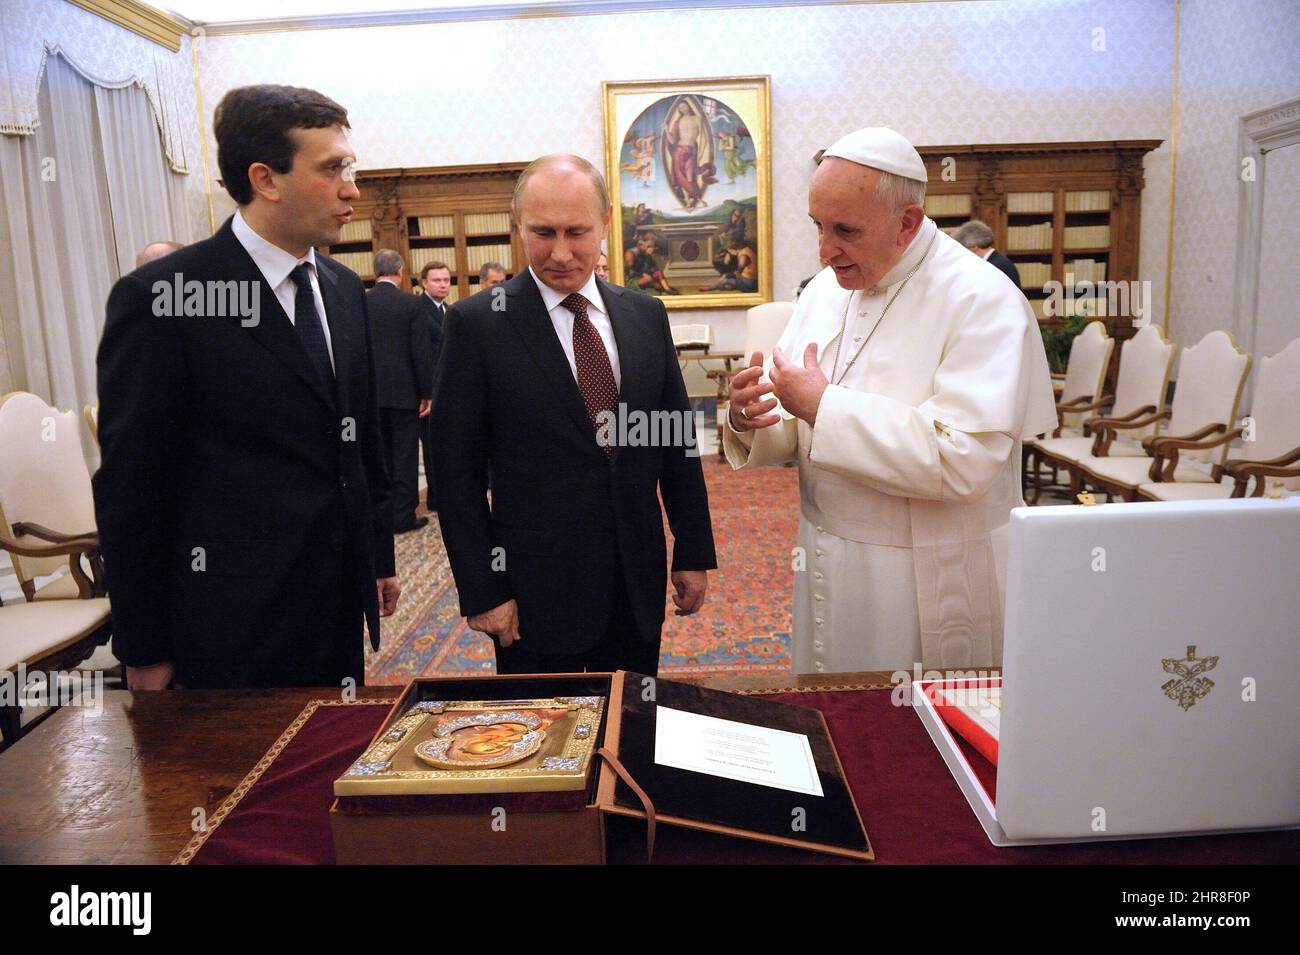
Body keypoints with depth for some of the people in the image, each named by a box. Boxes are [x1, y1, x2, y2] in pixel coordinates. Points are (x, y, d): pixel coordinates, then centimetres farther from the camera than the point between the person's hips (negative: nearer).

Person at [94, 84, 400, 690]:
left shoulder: (343, 290, 7)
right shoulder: (159, 298, -13)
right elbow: (130, 486, -11)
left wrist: (379, 557, 16)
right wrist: (143, 653, -7)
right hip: (234, 629, -6)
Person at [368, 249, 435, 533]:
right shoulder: (411, 304, -10)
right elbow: (422, 353, -11)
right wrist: (427, 393, -3)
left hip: (371, 393, 4)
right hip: (403, 392, -4)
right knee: (405, 456, 3)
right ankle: (403, 516, 6)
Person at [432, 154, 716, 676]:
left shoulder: (646, 316, 4)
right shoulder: (477, 323, -8)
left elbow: (678, 443, 9)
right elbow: (456, 470, -7)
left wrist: (694, 553, 7)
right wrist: (482, 590, -8)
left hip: (639, 584, 4)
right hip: (535, 592, -3)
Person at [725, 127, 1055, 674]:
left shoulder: (983, 301, -15)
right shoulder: (824, 290, 5)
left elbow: (964, 461, -27)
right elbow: (791, 438, 9)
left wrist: (825, 406, -24)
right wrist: (751, 420, -14)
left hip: (930, 585, -6)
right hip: (828, 568, 6)